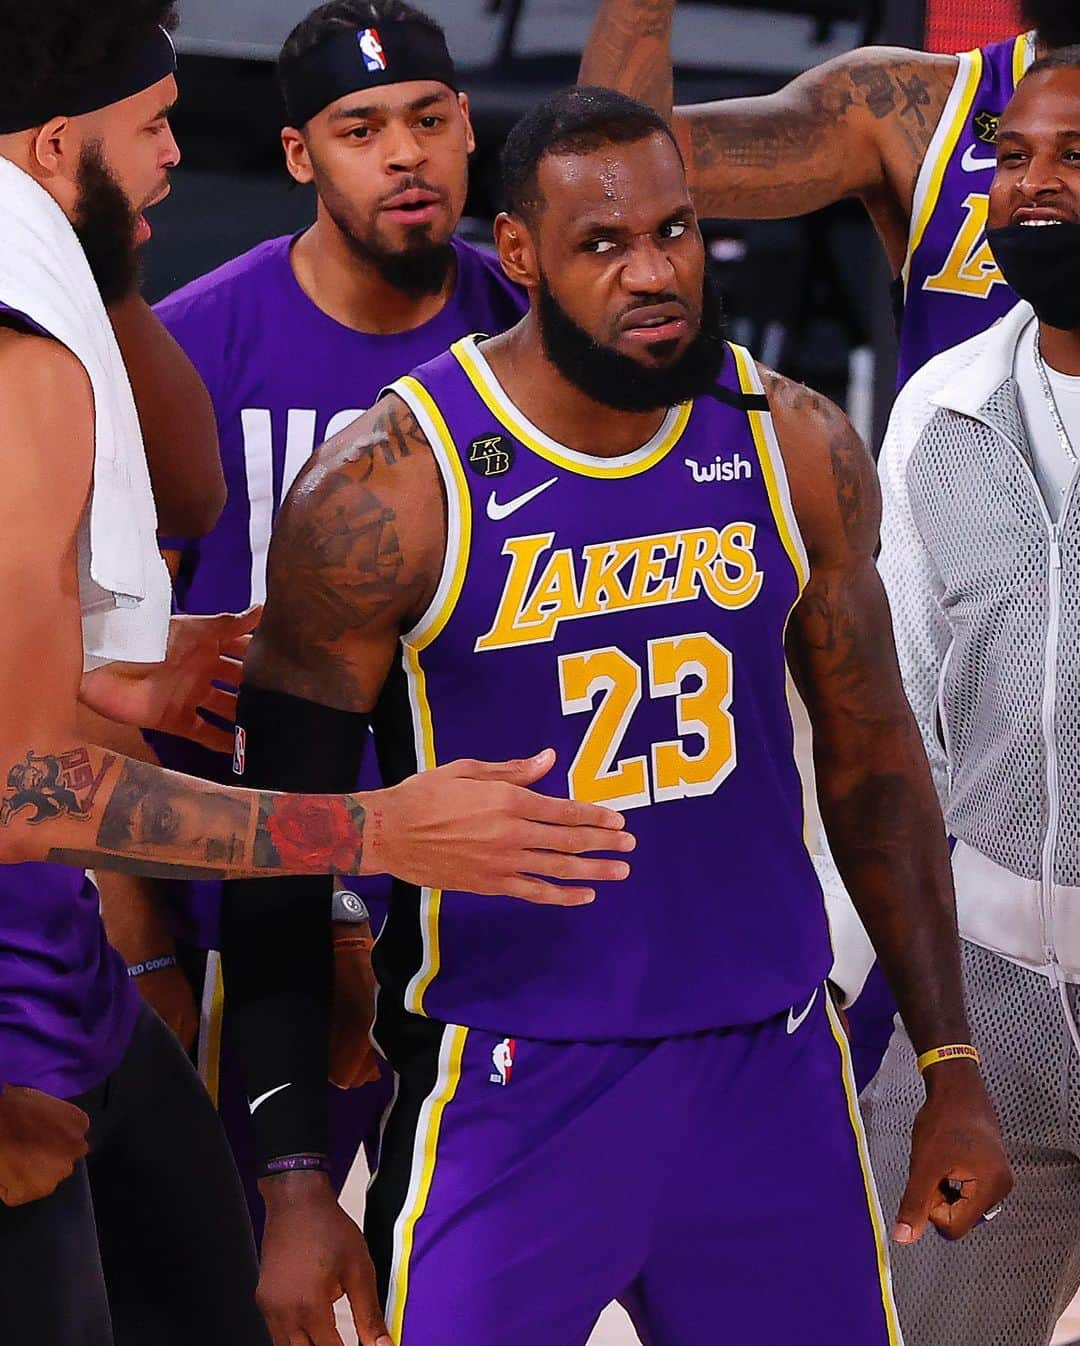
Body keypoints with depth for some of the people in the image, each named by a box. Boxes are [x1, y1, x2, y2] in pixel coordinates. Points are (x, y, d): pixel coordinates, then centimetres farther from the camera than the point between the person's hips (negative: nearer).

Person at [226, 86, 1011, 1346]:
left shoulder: (795, 449, 1)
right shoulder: (388, 487, -11)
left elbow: (873, 757, 12)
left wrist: (951, 1069, 10)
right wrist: (294, 1178, -10)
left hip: (771, 1073, 4)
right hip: (504, 1092, -4)